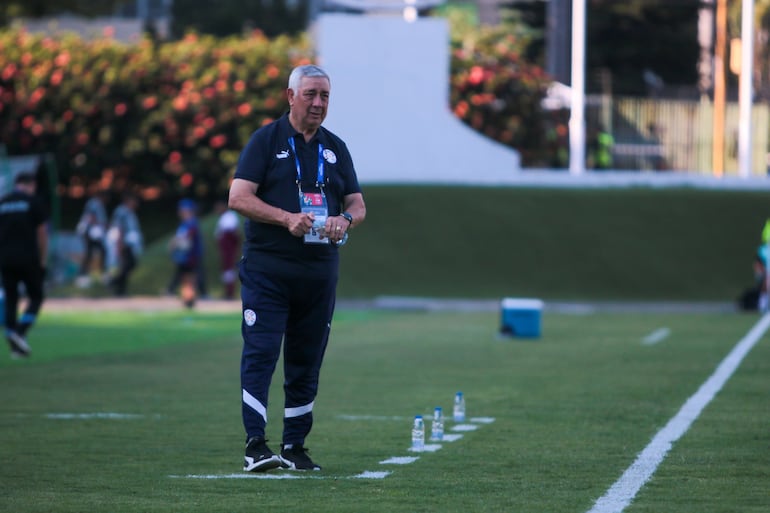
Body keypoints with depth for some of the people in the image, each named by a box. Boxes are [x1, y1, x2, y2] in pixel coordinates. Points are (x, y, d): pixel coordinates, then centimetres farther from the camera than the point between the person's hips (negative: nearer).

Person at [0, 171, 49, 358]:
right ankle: (20, 332, -14)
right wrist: (42, 261, 6)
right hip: (28, 258, -4)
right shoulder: (34, 203, -1)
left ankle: (15, 347, 5)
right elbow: (42, 234, -2)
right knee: (36, 297, 8)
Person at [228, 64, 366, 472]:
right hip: (267, 267, -5)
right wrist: (288, 219, -20)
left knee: (306, 363, 7)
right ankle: (255, 446, -14)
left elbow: (358, 206, 16)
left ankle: (295, 448, 14)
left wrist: (344, 220, -9)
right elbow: (238, 197, -8)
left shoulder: (335, 148, 15)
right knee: (260, 354, -11)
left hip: (319, 270, 5)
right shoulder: (266, 140, 0)